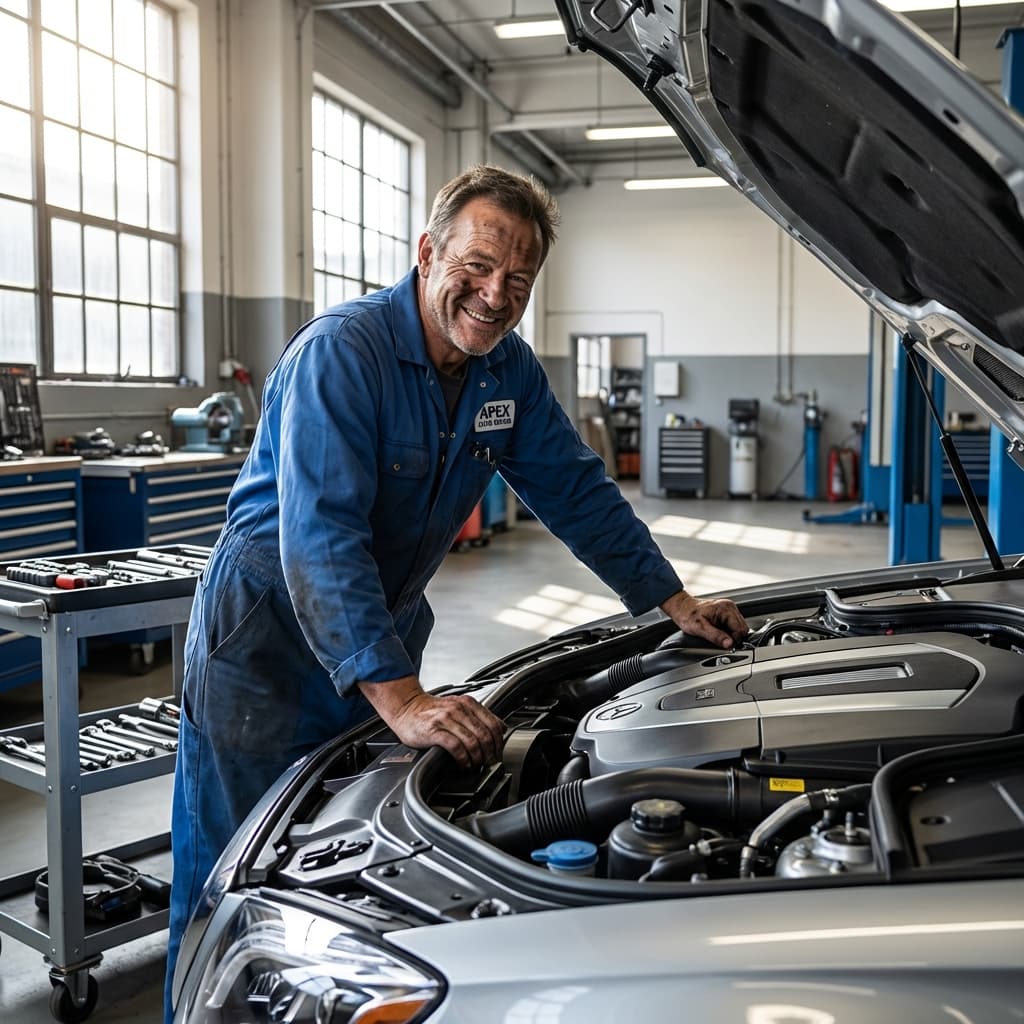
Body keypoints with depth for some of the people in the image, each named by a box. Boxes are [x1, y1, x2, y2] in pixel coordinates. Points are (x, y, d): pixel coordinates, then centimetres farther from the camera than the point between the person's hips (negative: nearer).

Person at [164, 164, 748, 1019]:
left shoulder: (510, 371, -1)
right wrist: (400, 701, -37)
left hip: (385, 636, 7)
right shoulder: (341, 353, -24)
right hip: (266, 637, -6)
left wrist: (676, 602, 6)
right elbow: (321, 538, -32)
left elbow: (580, 494, 8)